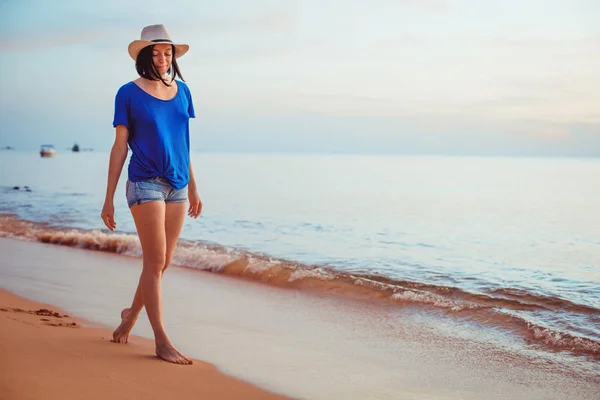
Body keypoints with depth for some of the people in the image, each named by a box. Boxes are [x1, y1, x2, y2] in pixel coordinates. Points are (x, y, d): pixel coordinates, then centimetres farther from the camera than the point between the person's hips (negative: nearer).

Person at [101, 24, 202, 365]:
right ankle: (162, 341, -3)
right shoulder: (129, 94, -3)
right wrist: (109, 199, -3)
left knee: (162, 263, 9)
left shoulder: (182, 91, 10)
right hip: (146, 183, -5)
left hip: (177, 186, 5)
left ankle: (132, 313, 33)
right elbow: (120, 147, -2)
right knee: (155, 260, -8)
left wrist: (193, 187, 16)